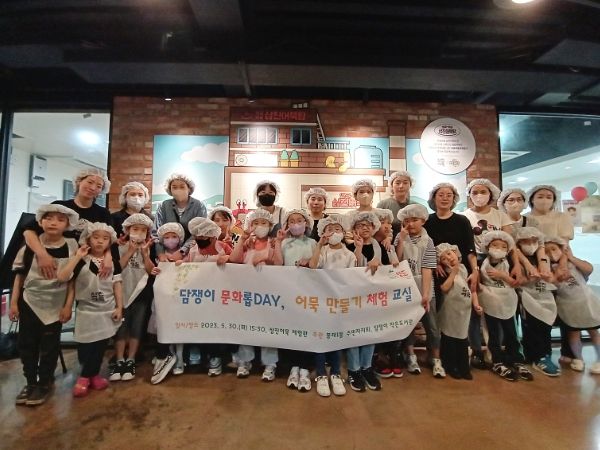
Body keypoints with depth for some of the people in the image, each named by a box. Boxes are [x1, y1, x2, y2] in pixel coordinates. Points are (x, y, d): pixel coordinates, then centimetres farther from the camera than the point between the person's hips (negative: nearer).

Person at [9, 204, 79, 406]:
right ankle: (31, 383, 29)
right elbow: (19, 275, 2)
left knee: (49, 346, 8)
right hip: (29, 303, 2)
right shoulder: (30, 245, -7)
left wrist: (68, 306, -6)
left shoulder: (72, 247, -10)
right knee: (26, 344, 11)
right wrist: (14, 302, 0)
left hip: (55, 306, -2)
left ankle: (44, 384, 25)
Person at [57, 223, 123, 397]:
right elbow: (62, 278, -21)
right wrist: (77, 257, -23)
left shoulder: (113, 262, 0)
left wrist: (119, 307, -2)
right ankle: (91, 375, 26)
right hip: (86, 311, -2)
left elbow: (117, 285, 3)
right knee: (85, 346, 4)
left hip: (108, 311, 2)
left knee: (101, 345, 9)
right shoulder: (81, 260, -7)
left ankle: (86, 376, 28)